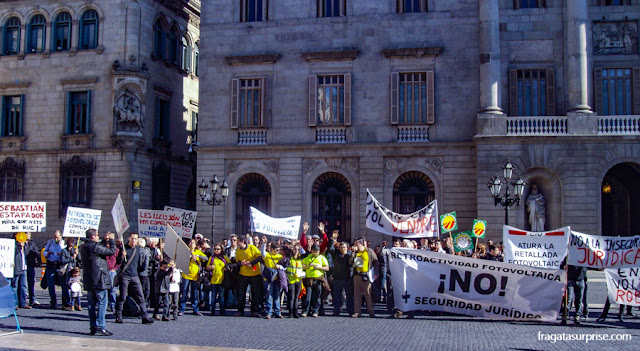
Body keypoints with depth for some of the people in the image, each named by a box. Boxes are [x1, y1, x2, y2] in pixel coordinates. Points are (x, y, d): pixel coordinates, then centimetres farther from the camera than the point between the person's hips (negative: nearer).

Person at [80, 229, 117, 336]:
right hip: (99, 280, -9)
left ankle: (93, 327, 13)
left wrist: (105, 241, 23)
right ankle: (100, 327, -7)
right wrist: (111, 240, 2)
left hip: (88, 281, 9)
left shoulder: (84, 247, 12)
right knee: (102, 303, -5)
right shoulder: (95, 246, -15)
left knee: (91, 304, 10)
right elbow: (112, 251, -12)